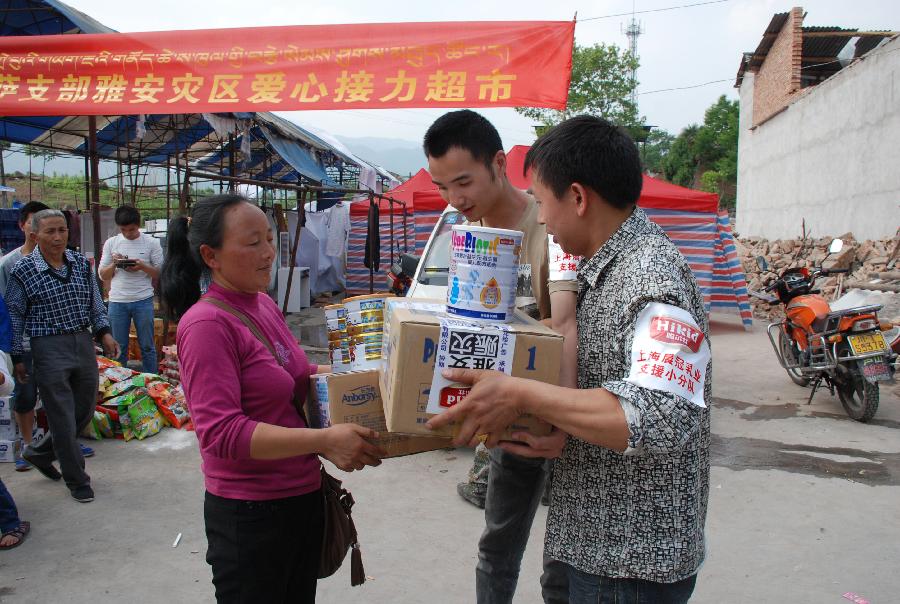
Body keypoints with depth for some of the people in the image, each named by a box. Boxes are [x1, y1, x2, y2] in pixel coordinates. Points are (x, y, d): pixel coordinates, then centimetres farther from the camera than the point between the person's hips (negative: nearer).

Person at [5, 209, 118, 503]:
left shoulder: (81, 263, 5)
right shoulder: (23, 271, -7)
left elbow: (95, 303, 15)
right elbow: (14, 317, -1)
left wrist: (104, 332, 3)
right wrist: (17, 358, 0)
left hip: (84, 343, 5)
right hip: (49, 349, -5)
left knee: (85, 411, 14)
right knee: (63, 418, 1)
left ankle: (39, 453, 38)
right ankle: (77, 480, 17)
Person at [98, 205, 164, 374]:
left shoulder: (151, 243, 0)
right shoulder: (111, 243, 7)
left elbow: (161, 273, -1)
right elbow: (102, 275, 9)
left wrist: (142, 266, -17)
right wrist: (114, 264, -10)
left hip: (143, 300, -2)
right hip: (117, 301, 2)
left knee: (147, 346, 6)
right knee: (118, 347, 9)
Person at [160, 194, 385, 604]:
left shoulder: (263, 304, 4)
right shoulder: (207, 324, -20)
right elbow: (221, 433, -26)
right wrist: (325, 440, -30)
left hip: (302, 495, 8)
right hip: (250, 512, -8)